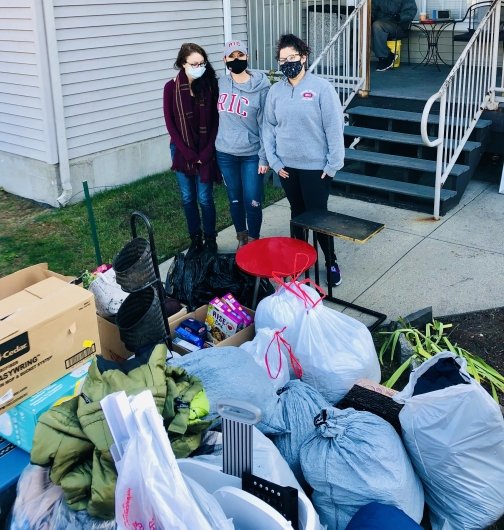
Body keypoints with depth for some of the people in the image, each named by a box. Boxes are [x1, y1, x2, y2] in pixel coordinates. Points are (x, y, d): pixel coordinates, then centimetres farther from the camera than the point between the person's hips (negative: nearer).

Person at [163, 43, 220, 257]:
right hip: (182, 151, 1)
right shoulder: (171, 87, -5)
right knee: (188, 198, 9)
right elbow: (170, 123, -4)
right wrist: (188, 153, -9)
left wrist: (207, 152, -10)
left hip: (205, 151, -1)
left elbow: (215, 121, -2)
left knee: (204, 198, 2)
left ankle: (210, 240, 18)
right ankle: (195, 241, 22)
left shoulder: (210, 85, -4)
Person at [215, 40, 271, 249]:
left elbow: (265, 124, -9)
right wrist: (214, 146, 11)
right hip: (225, 153, 4)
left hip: (251, 154, -3)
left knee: (252, 201, -1)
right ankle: (241, 239, 31)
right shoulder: (220, 84, 2)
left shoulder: (260, 87, -10)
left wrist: (264, 157, -11)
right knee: (235, 199, 14)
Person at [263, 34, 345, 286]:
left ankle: (331, 262, 21)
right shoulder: (275, 90, 2)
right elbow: (268, 127, 6)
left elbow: (334, 128, -10)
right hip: (286, 166, 4)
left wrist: (333, 164, -12)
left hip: (315, 166, -4)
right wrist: (274, 160, -1)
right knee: (297, 213, 15)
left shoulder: (321, 88, -10)